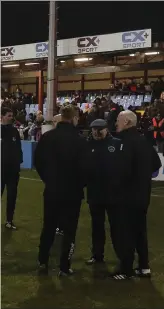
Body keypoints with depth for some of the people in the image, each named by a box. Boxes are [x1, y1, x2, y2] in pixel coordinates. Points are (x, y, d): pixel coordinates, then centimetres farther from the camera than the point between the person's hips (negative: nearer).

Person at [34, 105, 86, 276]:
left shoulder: (47, 136, -2)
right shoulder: (78, 140, -15)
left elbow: (38, 161, 3)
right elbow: (83, 165, -11)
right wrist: (81, 184, 8)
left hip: (52, 190, 4)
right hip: (72, 191, -4)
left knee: (48, 227, 17)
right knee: (69, 229, 7)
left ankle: (42, 262, 23)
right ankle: (64, 267, 10)